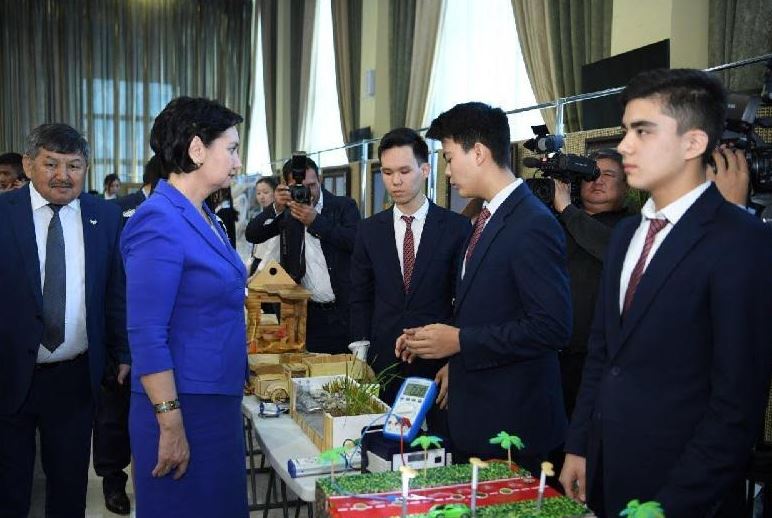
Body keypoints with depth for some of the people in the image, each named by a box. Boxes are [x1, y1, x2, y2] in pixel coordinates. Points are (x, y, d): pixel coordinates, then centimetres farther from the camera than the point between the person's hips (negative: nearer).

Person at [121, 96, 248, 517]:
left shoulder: (204, 217, 9)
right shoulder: (160, 222, -18)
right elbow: (146, 335, -21)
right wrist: (171, 426, -20)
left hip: (219, 400, 9)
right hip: (182, 407, -9)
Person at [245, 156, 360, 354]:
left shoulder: (344, 206, 0)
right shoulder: (286, 211, 8)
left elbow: (356, 241, -15)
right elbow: (252, 235, 1)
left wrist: (316, 221, -21)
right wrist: (276, 208, -14)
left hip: (344, 310, -2)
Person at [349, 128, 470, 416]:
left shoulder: (457, 227, -3)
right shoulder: (369, 230, 5)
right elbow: (360, 300, 8)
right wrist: (362, 359, 0)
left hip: (438, 362, -2)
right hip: (383, 362, 2)